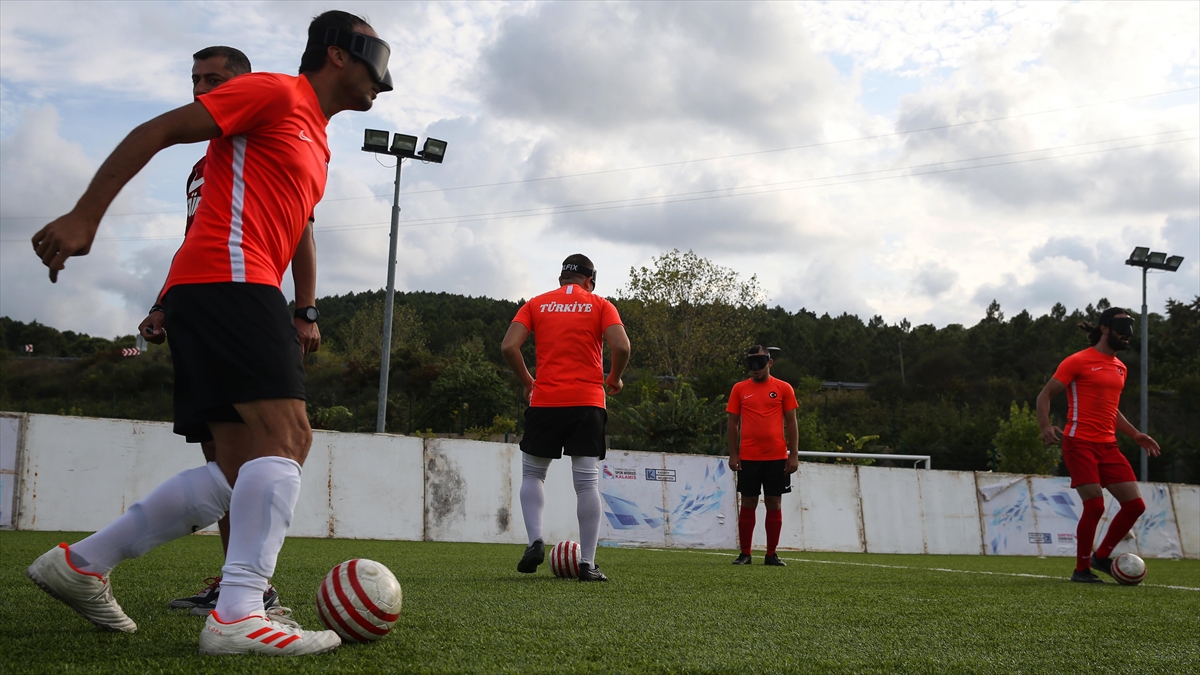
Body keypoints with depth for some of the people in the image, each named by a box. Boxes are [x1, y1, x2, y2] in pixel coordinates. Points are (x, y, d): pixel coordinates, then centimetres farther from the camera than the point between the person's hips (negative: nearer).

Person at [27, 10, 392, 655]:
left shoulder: (316, 142, 28)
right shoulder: (275, 92, 1)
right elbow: (156, 132, -5)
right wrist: (85, 216, -14)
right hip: (230, 278, -10)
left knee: (243, 473, 5)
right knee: (285, 436, -19)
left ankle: (81, 563, 12)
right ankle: (238, 616, -23)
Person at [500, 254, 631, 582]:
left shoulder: (536, 305, 11)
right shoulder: (600, 305, 8)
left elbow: (509, 346, -1)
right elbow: (621, 346, -7)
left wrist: (527, 381, 12)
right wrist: (614, 379, 10)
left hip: (544, 402, 1)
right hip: (587, 403, -1)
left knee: (532, 473, 17)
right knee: (587, 481, 2)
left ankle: (535, 540, -1)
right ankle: (587, 564, 1)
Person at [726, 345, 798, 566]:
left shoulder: (783, 389, 3)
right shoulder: (739, 389, 5)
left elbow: (791, 423, 4)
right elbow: (733, 423, 7)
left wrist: (794, 455, -2)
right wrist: (733, 454, -1)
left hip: (777, 457, 0)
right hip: (748, 457, 0)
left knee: (774, 504, 3)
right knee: (748, 504, 4)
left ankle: (771, 554, 11)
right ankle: (745, 553, 12)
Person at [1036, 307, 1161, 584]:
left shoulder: (1120, 368, 17)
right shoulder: (1078, 361, -5)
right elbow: (1045, 396, -5)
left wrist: (1135, 434, 20)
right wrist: (1046, 427, -20)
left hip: (1108, 446, 8)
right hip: (1080, 444, -7)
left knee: (1135, 504, 1)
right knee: (1095, 505, -13)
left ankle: (1101, 557, 19)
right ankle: (1081, 569, 4)